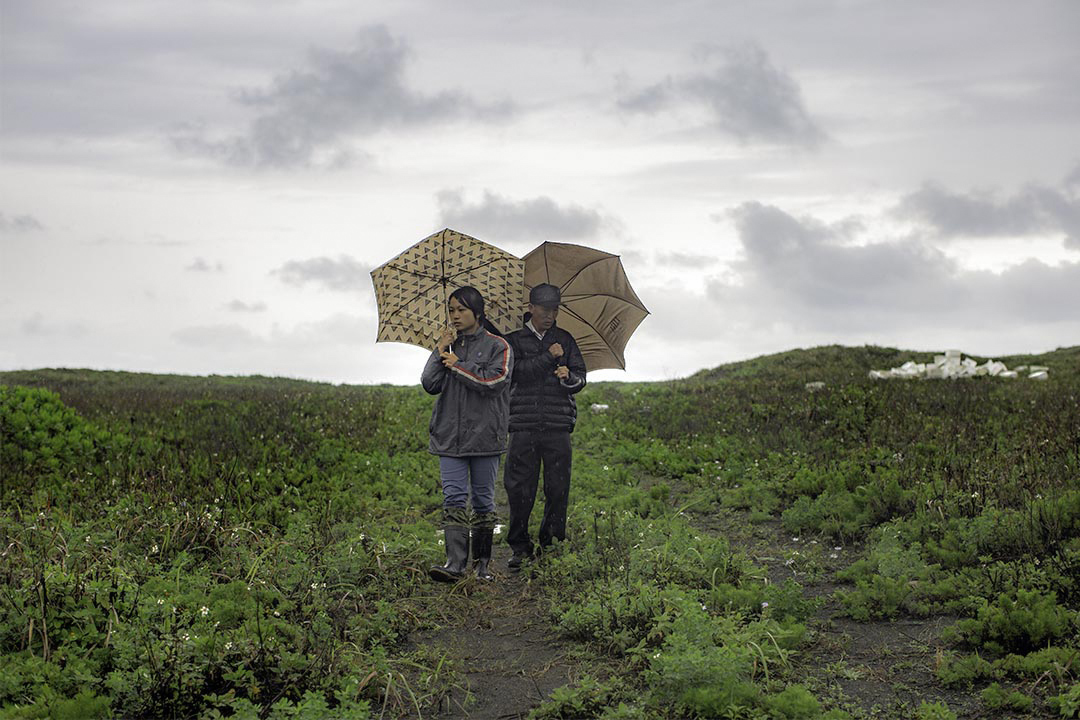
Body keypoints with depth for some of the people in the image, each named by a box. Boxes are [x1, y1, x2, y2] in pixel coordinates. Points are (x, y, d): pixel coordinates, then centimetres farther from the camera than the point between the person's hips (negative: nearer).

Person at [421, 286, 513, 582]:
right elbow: (430, 385, 4)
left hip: (484, 433, -3)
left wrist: (458, 366, -8)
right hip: (450, 434, 3)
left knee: (483, 499, 5)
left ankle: (482, 562, 14)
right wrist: (439, 353, -5)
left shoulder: (498, 346, 0)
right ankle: (455, 562, -13)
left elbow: (495, 381, -15)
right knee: (453, 496, -7)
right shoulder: (449, 346, 13)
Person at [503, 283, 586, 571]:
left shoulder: (565, 340, 14)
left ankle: (552, 544, 12)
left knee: (558, 488, 0)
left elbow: (580, 378, 10)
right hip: (524, 428, -1)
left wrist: (569, 377, -12)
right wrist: (548, 357, -11)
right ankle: (520, 547, 5)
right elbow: (516, 372, -9)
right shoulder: (514, 340, 9)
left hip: (558, 427, 1)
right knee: (519, 488, -4)